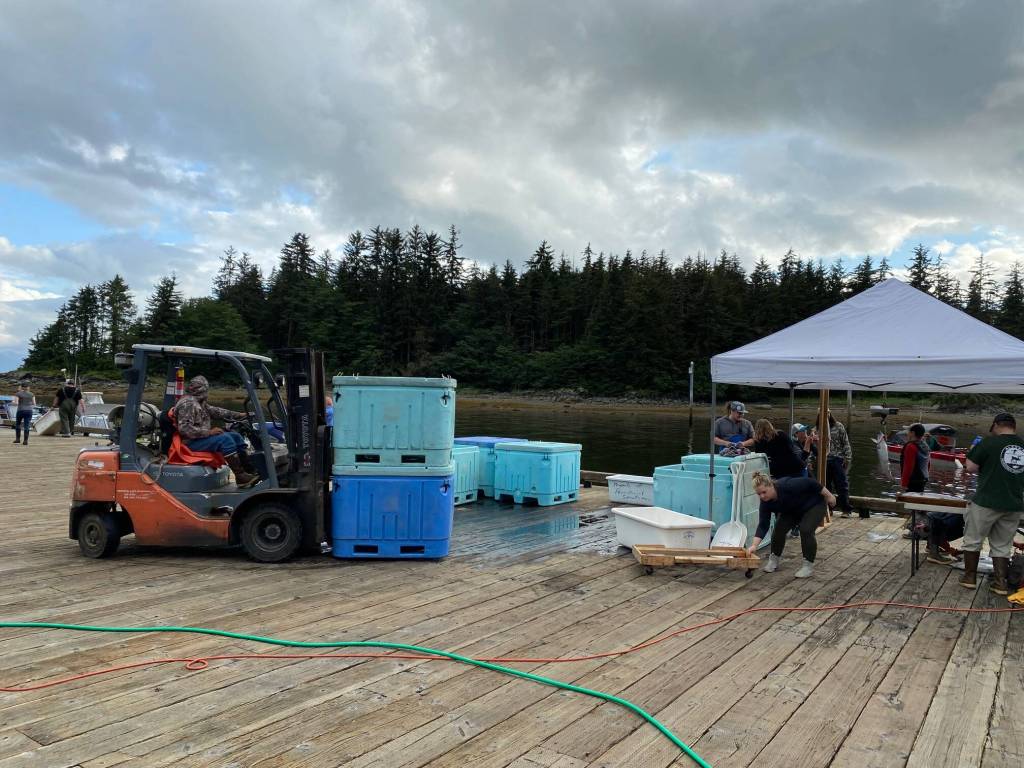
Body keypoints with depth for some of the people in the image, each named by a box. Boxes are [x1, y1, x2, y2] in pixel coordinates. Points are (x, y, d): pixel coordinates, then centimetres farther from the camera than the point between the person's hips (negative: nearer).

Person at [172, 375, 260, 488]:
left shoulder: (200, 403, 14)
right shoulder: (188, 403, -17)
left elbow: (215, 411, 17)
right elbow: (184, 429, -25)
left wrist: (240, 415, 11)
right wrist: (209, 432, -26)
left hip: (202, 437, 10)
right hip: (191, 443, -10)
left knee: (236, 436, 3)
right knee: (225, 439, -27)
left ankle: (250, 470, -3)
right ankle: (241, 477, -29)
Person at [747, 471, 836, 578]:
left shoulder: (787, 486, -39)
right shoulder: (765, 502, -21)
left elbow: (810, 482, -28)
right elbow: (763, 525, -20)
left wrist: (828, 496, -18)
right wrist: (754, 545, -29)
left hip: (814, 504, -5)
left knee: (806, 530, -22)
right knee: (779, 528, -8)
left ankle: (809, 566, -10)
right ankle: (774, 560, 9)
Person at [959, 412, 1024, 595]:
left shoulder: (990, 442, -11)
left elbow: (971, 468, -10)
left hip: (987, 502, -5)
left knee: (973, 539, 10)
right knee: (1002, 545, 14)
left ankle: (970, 578, 14)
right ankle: (1000, 583, 14)